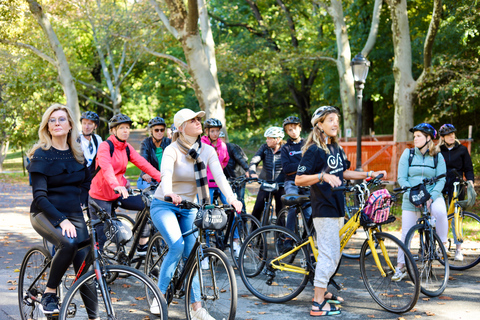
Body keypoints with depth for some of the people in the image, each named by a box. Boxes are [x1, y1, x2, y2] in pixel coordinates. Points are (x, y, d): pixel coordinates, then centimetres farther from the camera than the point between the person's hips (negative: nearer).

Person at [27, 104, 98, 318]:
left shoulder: (77, 154, 9)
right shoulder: (41, 155, -7)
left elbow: (87, 185, 14)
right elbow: (39, 196, -13)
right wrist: (61, 220, -25)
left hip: (73, 214, 5)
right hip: (45, 214, -4)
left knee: (84, 265, -8)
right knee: (68, 243, -34)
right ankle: (49, 293, -15)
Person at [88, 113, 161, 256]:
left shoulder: (127, 148, 7)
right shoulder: (105, 146, -14)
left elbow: (143, 164, -2)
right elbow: (106, 167, -32)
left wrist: (162, 178, -16)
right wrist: (116, 185, -50)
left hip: (118, 194, 6)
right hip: (100, 196, -6)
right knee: (101, 238, -6)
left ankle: (142, 245, 1)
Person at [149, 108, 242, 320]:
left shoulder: (207, 151, -5)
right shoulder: (172, 150, -17)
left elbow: (219, 176, -19)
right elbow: (166, 173, -37)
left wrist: (231, 198, -37)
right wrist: (169, 193, -59)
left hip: (189, 208, 4)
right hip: (164, 205, -4)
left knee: (191, 255, -1)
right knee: (177, 247, -24)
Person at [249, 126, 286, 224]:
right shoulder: (265, 148, 0)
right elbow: (254, 161, -9)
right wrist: (252, 173, -28)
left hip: (280, 185, -2)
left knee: (280, 212, 1)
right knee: (257, 210, -5)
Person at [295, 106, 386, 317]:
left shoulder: (336, 149, 13)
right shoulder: (314, 150, -14)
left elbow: (343, 173, 24)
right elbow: (299, 179, -19)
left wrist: (369, 174, 18)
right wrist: (323, 176, -33)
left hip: (336, 207, 9)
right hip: (323, 209, -9)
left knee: (333, 254, 16)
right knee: (328, 254, -9)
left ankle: (323, 292, 30)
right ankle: (318, 304, -3)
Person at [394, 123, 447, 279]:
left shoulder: (437, 157, 1)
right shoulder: (408, 154, 1)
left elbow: (441, 180, -3)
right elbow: (401, 178, -3)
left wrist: (431, 197, -19)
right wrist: (413, 194, -16)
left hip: (433, 196, -1)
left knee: (440, 212, -34)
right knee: (406, 233, 1)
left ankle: (442, 244, -13)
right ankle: (401, 267, 14)